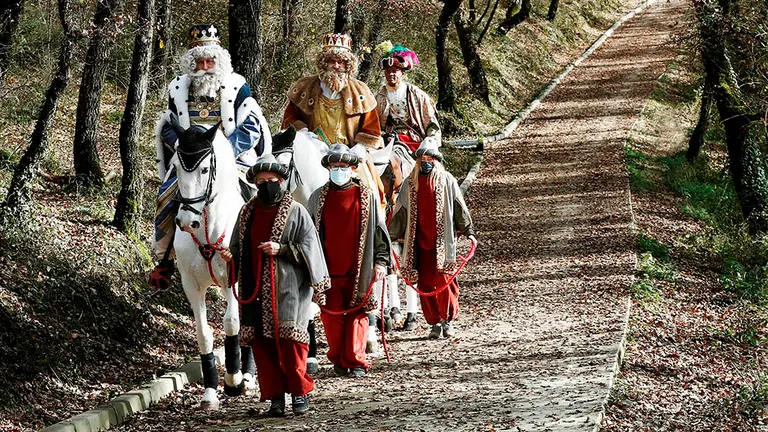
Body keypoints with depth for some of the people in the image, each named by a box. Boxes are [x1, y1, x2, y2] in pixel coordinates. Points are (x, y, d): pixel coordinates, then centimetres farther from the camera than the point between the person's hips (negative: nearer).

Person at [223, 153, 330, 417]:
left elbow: (308, 247, -4)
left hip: (288, 288, -4)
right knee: (261, 343, 1)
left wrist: (281, 249, -16)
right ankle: (275, 397, 8)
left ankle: (299, 392, 8)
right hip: (256, 290, 4)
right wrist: (230, 255, -1)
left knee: (290, 339, -7)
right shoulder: (248, 212, 14)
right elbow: (239, 247, 21)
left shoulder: (295, 212, 0)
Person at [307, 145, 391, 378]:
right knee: (331, 317, 4)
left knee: (356, 315, -1)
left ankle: (356, 362, 4)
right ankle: (338, 359, 18)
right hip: (328, 269, 2)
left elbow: (378, 230, 6)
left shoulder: (366, 196, 3)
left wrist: (380, 261, 0)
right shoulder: (318, 198, 7)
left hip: (358, 270, -2)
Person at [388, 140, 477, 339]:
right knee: (425, 283, 1)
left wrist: (469, 232, -3)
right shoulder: (410, 183, 10)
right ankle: (435, 322, 11)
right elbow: (400, 212, 17)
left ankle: (448, 320, 8)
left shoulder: (447, 180, 3)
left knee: (444, 279, -6)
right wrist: (390, 236, 17)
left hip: (442, 239, -3)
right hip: (419, 240, 3)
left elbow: (460, 208, 3)